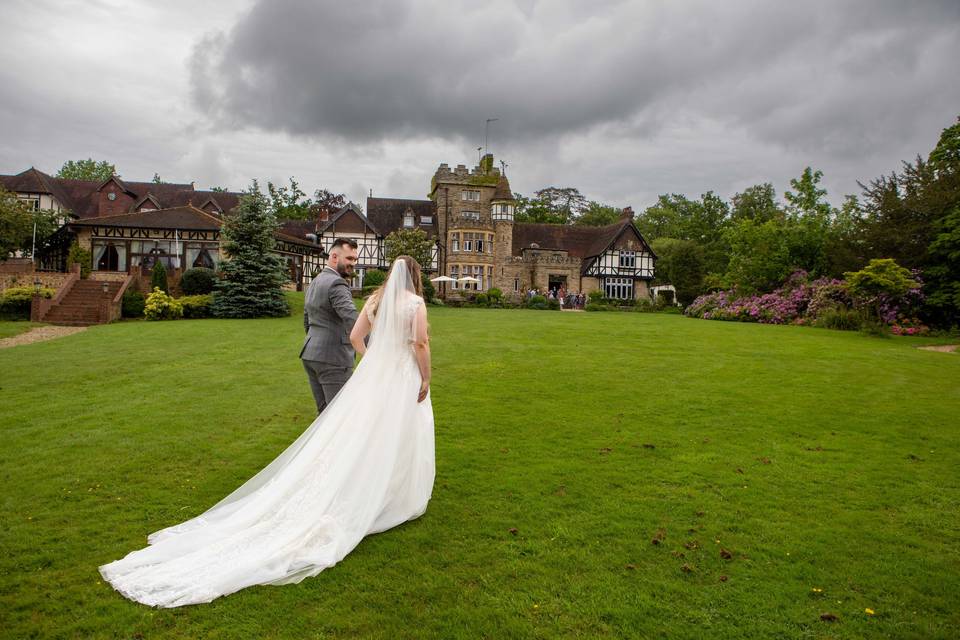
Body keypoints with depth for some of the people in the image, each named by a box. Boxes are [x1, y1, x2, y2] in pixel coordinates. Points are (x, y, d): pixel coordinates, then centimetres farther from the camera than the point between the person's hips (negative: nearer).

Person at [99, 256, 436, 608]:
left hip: (372, 375, 5)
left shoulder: (375, 299, 7)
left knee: (355, 436, 11)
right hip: (403, 380, -5)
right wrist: (426, 380, -8)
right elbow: (420, 344, -19)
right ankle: (396, 497, 20)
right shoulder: (416, 302, -12)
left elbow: (355, 336, 10)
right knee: (398, 442, 8)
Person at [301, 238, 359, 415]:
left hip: (310, 355, 9)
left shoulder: (314, 282, 16)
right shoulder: (336, 283, -14)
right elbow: (352, 320, -28)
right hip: (333, 358, -9)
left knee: (325, 412, 15)